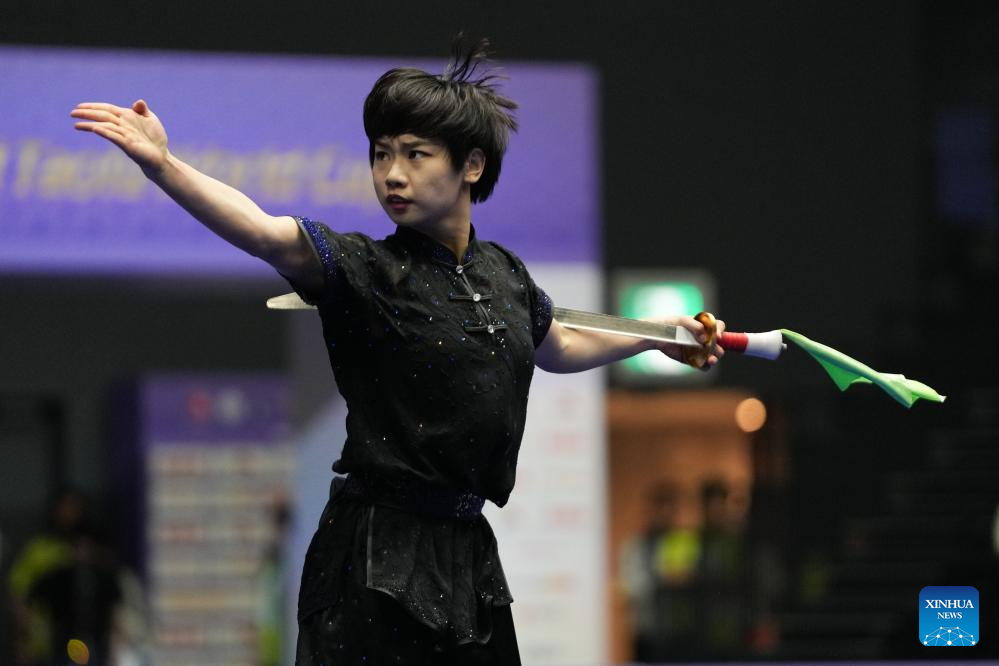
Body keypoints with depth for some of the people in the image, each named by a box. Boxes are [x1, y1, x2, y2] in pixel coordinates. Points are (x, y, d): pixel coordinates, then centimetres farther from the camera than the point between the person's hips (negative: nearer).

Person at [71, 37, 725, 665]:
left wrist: (660, 336, 36)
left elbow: (557, 348, 32)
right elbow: (262, 233, -27)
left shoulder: (504, 274, 10)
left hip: (468, 554, 5)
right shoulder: (365, 271, -8)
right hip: (378, 563, -5)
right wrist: (162, 164, -42)